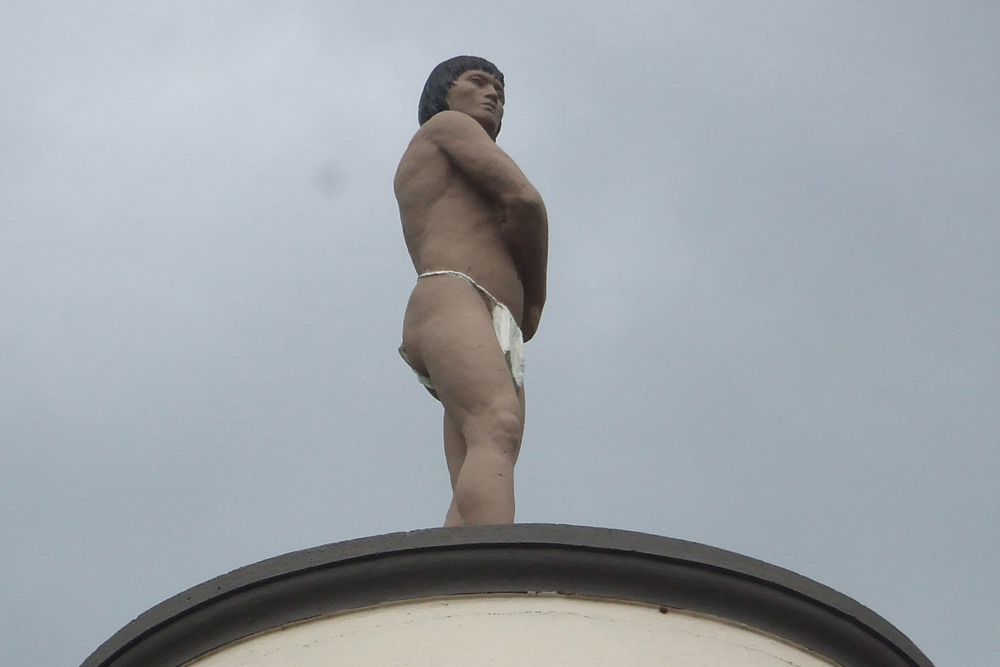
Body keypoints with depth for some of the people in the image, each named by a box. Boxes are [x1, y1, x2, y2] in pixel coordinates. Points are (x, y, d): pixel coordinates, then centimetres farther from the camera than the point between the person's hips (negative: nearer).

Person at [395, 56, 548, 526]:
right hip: (450, 309, -9)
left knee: (473, 501, -14)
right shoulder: (447, 125, 16)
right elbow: (526, 201, 2)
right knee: (497, 432, -34)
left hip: (494, 344, 9)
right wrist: (534, 298, 11)